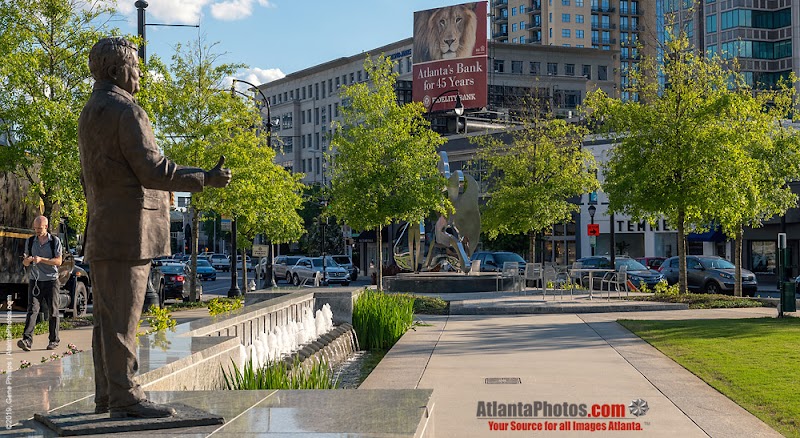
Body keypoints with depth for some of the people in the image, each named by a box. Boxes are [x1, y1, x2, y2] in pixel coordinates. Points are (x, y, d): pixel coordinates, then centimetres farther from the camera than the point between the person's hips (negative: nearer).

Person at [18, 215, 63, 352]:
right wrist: (28, 260, -12)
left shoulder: (55, 241, 1)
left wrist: (41, 260, -19)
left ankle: (54, 340, 11)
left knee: (53, 311, 3)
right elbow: (25, 263, 13)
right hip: (34, 280, 2)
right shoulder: (30, 242, 10)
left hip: (51, 280, -2)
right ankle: (27, 340, -20)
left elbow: (58, 261, -6)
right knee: (32, 309, -11)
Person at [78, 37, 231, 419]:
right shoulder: (125, 110, -13)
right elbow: (151, 169, -20)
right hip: (127, 230, -10)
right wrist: (205, 179, -15)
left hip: (102, 233, 10)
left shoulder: (90, 112, 20)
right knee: (122, 317, -7)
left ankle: (107, 395, 18)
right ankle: (124, 398, -3)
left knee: (107, 317, 12)